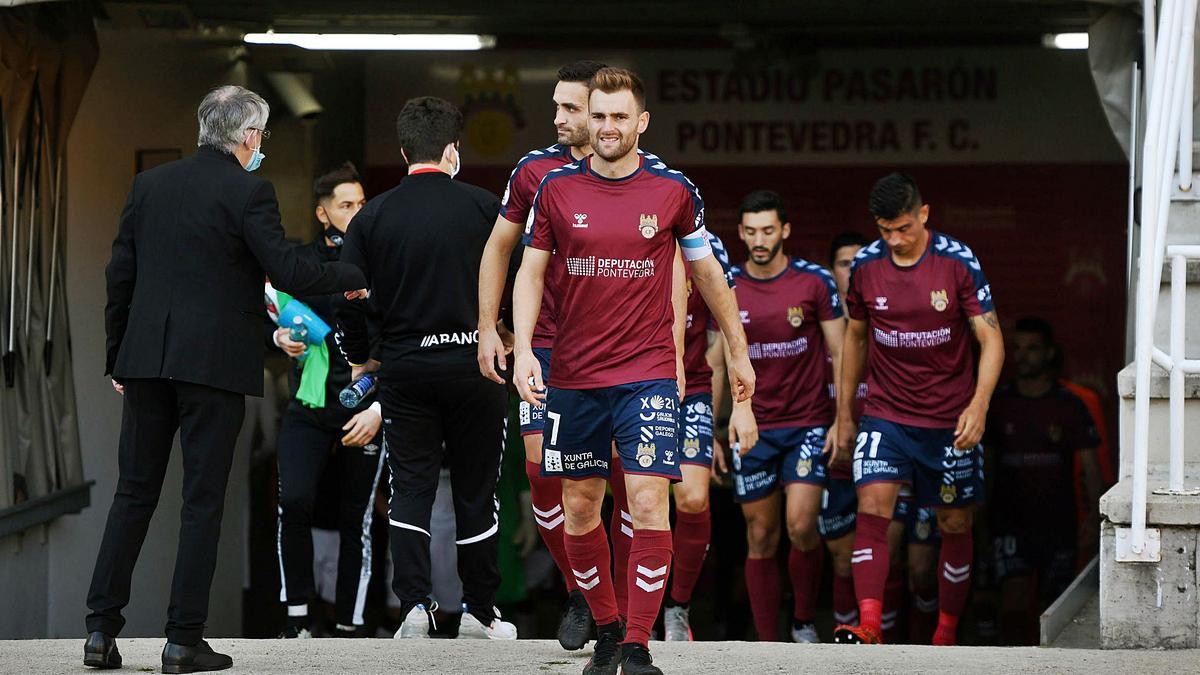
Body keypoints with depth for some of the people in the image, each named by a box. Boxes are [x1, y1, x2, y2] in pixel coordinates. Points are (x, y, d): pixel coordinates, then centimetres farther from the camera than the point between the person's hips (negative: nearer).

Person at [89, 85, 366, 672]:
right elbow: (286, 272, -12)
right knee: (202, 500, 0)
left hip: (147, 359, 5)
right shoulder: (247, 192, -7)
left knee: (134, 492, 10)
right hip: (214, 361, -5)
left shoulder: (150, 184, 10)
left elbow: (120, 275, 11)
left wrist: (117, 357, 18)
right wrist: (357, 276, 2)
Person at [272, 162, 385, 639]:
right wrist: (281, 337, -4)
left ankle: (348, 629, 14)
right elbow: (275, 320, 20)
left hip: (364, 414, -1)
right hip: (309, 407, 1)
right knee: (294, 501, -18)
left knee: (355, 520, 4)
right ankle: (296, 617, -6)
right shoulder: (300, 263, 6)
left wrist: (378, 409, -7)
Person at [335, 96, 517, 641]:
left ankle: (413, 603, -8)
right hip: (475, 366, -1)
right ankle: (479, 611, 15)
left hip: (404, 368, 1)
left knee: (410, 488, 7)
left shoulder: (373, 216, 0)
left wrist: (361, 356, 15)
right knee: (475, 489, 10)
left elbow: (348, 296, -1)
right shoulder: (483, 208, -4)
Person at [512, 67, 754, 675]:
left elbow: (706, 271, 12)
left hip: (648, 373, -2)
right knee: (579, 507, 8)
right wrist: (522, 349, -8)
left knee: (648, 503, -12)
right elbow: (531, 270, 6)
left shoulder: (673, 191, 0)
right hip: (574, 374, 2)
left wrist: (739, 351, 18)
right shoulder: (557, 189, 1)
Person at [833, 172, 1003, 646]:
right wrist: (844, 412, 15)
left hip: (951, 421, -1)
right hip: (885, 415, 1)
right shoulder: (866, 265, 0)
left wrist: (978, 405, -21)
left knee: (955, 525, 6)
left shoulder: (957, 261, -9)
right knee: (872, 509, -17)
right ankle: (868, 626, -25)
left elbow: (990, 337, -8)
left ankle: (946, 634, 18)